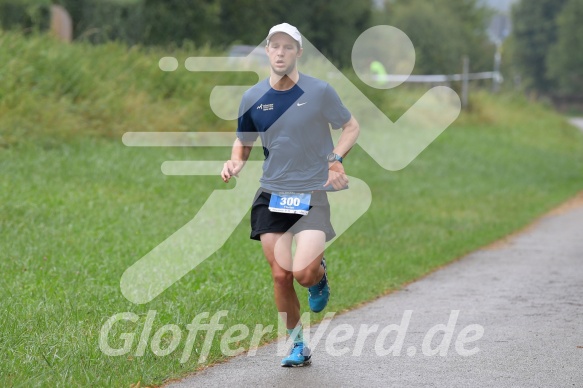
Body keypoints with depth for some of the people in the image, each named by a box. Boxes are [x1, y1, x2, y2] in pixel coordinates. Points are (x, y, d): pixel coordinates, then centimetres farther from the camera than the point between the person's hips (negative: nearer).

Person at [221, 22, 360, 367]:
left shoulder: (320, 91, -6)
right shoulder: (252, 98, 3)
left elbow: (351, 127, 6)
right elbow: (243, 143, 16)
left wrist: (335, 158, -11)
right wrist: (235, 163, -6)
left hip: (314, 193, -3)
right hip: (272, 195, 3)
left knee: (303, 272, -18)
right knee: (281, 275, 0)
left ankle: (319, 274, 21)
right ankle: (298, 345, 19)